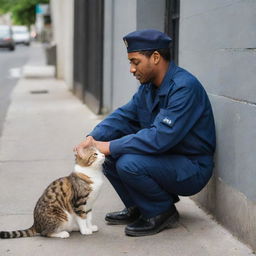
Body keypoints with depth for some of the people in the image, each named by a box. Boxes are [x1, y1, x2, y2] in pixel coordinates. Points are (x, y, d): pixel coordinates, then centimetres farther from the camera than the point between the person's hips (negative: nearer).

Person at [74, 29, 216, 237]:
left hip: (192, 170, -9)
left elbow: (160, 138, -31)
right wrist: (93, 139, -13)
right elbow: (124, 116, 6)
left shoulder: (184, 87, -24)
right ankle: (137, 208, 12)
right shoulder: (149, 86, 4)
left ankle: (163, 212, -5)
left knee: (129, 163, -29)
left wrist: (111, 147, -26)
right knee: (107, 155, -1)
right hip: (163, 158, 9)